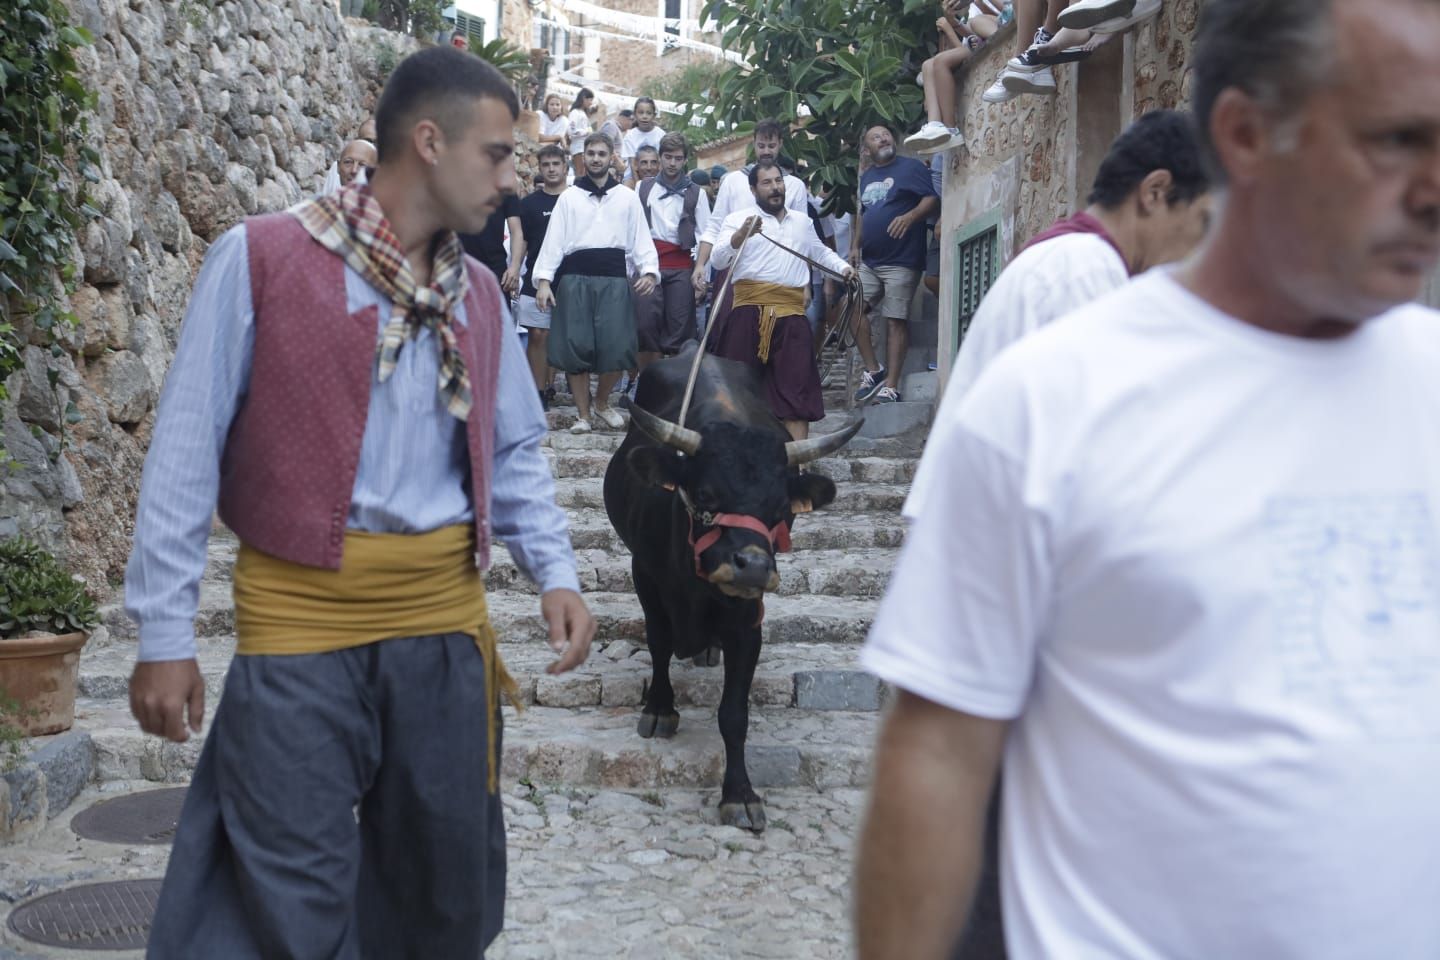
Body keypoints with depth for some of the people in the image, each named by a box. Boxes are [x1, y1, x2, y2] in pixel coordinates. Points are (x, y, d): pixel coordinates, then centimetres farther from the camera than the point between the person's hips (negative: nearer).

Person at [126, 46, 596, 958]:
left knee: (450, 883, 16)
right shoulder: (261, 258, -8)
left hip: (445, 622, 5)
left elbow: (515, 452, 14)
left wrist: (557, 571, -1)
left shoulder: (478, 294, 9)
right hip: (298, 622, -5)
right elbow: (186, 452, -7)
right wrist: (165, 632, -8)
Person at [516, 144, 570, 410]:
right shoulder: (530, 203, 6)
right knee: (538, 336, -4)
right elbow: (520, 243, 9)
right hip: (536, 280, 0)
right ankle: (539, 392, -1)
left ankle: (550, 386, 18)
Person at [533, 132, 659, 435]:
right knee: (575, 346, -2)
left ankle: (602, 401, 18)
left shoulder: (628, 197, 13)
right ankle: (583, 414, 11)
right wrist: (544, 279, -4)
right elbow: (554, 240, 7)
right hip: (575, 277, 0)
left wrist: (649, 271, -9)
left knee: (617, 347, -8)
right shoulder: (568, 197, 13)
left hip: (614, 277, 0)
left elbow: (640, 238, 8)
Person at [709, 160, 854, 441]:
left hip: (791, 313, 4)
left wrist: (843, 267, 19)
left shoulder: (802, 221, 21)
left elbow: (820, 252, 37)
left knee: (796, 384, 0)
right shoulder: (738, 219, 4)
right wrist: (742, 234, -26)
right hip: (749, 311, -4)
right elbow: (719, 260, -10)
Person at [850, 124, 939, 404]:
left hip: (901, 261, -7)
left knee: (896, 320, -7)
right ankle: (873, 370, 8)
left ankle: (890, 385, -5)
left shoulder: (912, 167, -1)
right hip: (868, 262, 7)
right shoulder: (866, 177, 20)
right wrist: (855, 246, 16)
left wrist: (910, 216, -28)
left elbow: (933, 199, -12)